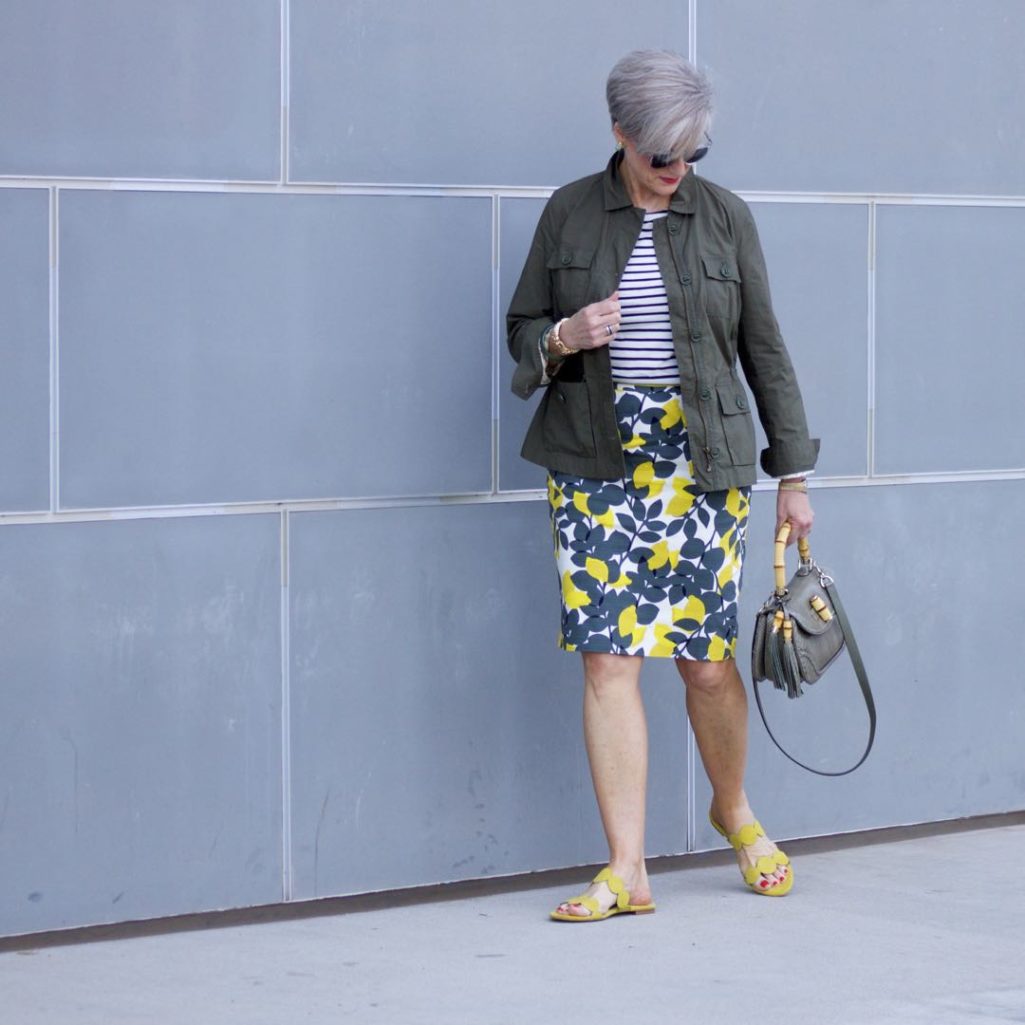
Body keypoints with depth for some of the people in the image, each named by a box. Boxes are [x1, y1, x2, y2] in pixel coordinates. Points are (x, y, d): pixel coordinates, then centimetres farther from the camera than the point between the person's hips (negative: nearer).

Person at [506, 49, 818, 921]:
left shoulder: (724, 216, 4)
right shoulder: (570, 214, 4)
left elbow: (764, 349, 7)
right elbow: (523, 329, 11)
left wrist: (794, 473, 7)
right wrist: (563, 338, -13)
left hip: (701, 458, 0)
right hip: (597, 459, 0)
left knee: (707, 658, 0)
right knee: (609, 658, -6)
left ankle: (734, 809, 30)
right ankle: (627, 872, -3)